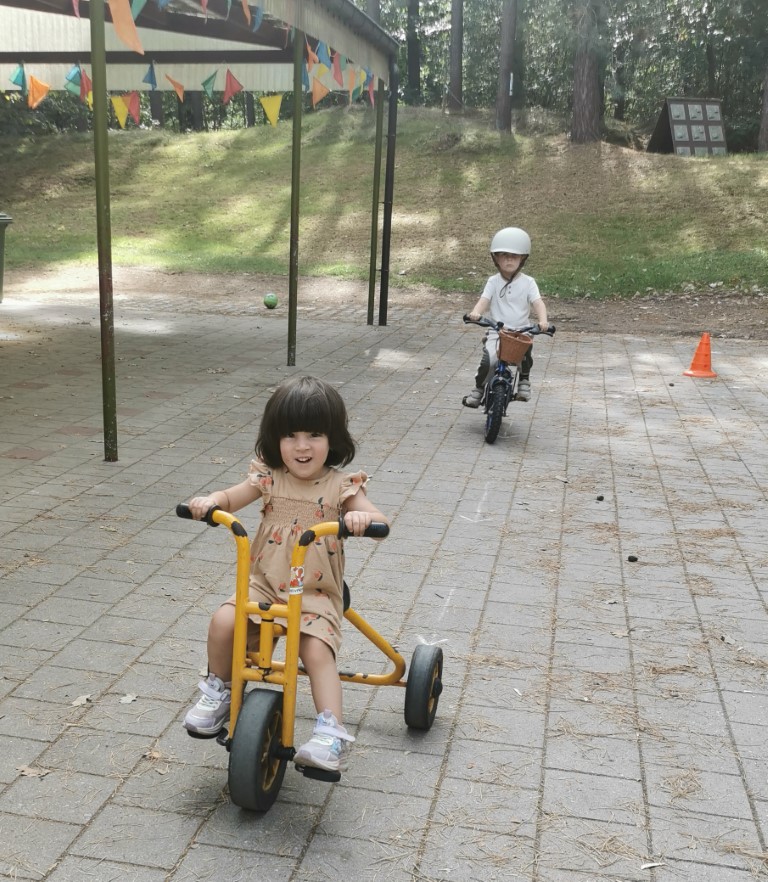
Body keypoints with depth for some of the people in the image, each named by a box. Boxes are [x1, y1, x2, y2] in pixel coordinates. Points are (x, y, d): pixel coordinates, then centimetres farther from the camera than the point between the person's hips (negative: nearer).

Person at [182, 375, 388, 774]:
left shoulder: (340, 485, -6)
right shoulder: (269, 478, 1)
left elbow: (379, 520, -15)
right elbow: (229, 498, 7)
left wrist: (362, 517, -39)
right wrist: (208, 501, -17)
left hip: (317, 595, -2)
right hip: (263, 586, 3)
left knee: (317, 650, -25)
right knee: (223, 621, -20)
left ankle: (331, 732, -17)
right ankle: (219, 692, 6)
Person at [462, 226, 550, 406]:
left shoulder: (528, 282, 3)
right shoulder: (493, 281, 5)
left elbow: (538, 303, -9)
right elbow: (484, 300, -8)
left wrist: (542, 320, -30)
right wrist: (476, 312, -32)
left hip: (522, 331, 0)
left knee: (525, 353, -31)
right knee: (488, 360, -23)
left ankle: (524, 380, 0)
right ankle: (478, 388, 2)